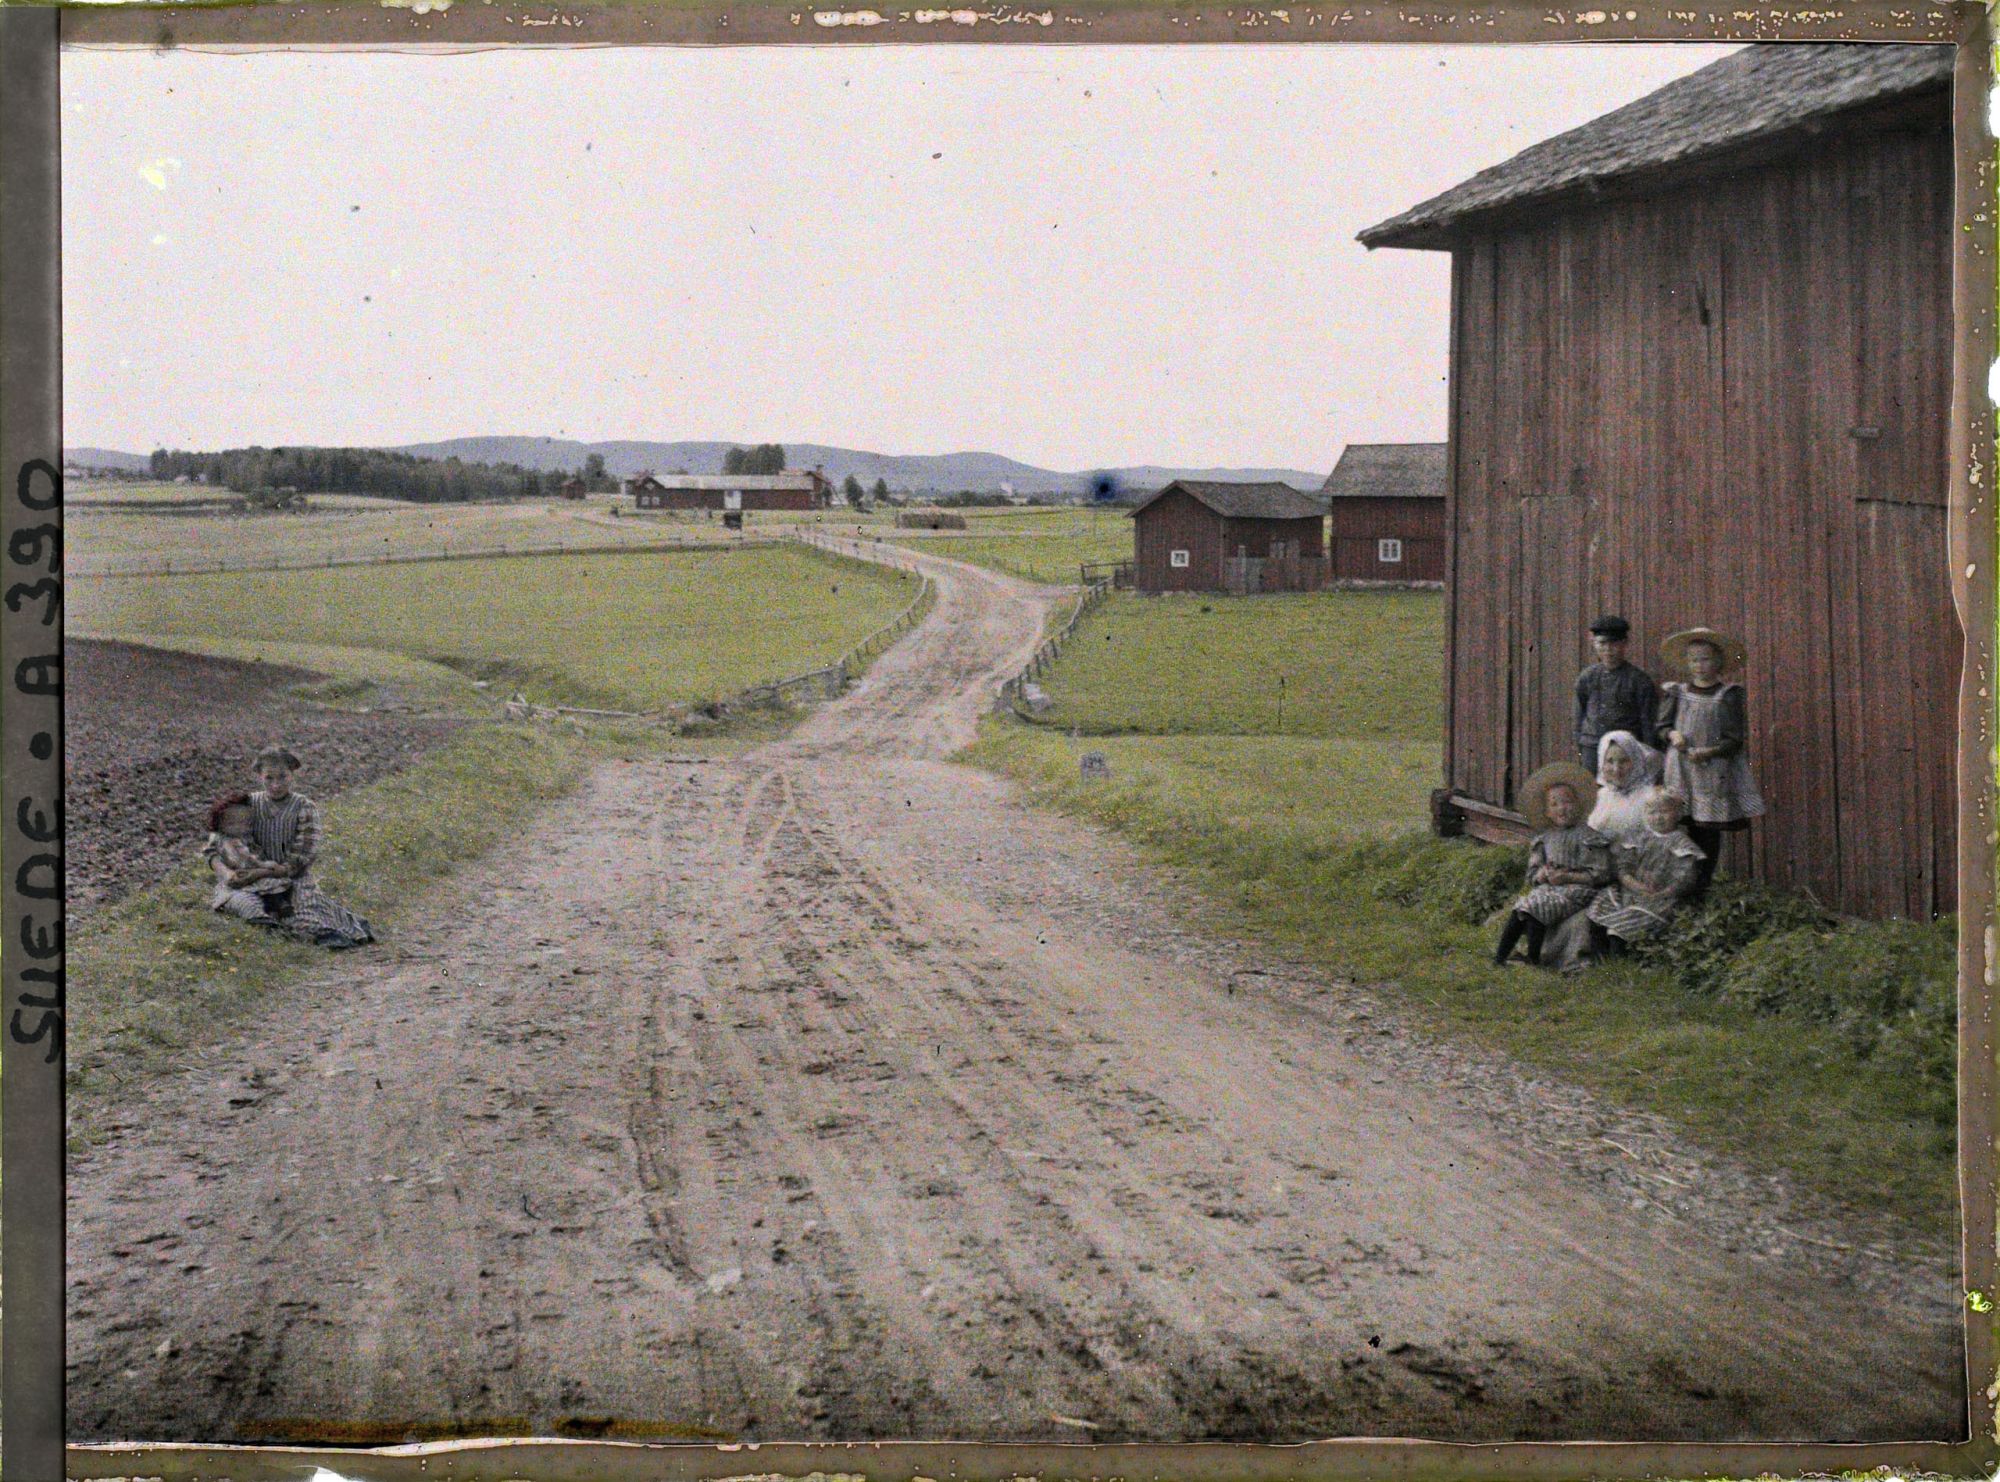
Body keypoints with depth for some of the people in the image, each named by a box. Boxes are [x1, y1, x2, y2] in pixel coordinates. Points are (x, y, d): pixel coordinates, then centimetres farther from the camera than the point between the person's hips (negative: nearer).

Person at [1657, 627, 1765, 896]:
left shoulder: (1728, 695, 0)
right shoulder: (1677, 693, 10)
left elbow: (1734, 740, -4)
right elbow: (1662, 726, 15)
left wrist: (1709, 752, -19)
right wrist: (1672, 734, -8)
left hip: (1715, 773, -2)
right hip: (1681, 772, 2)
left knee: (1709, 831, -2)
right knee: (1686, 830, -1)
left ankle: (1701, 885, 2)